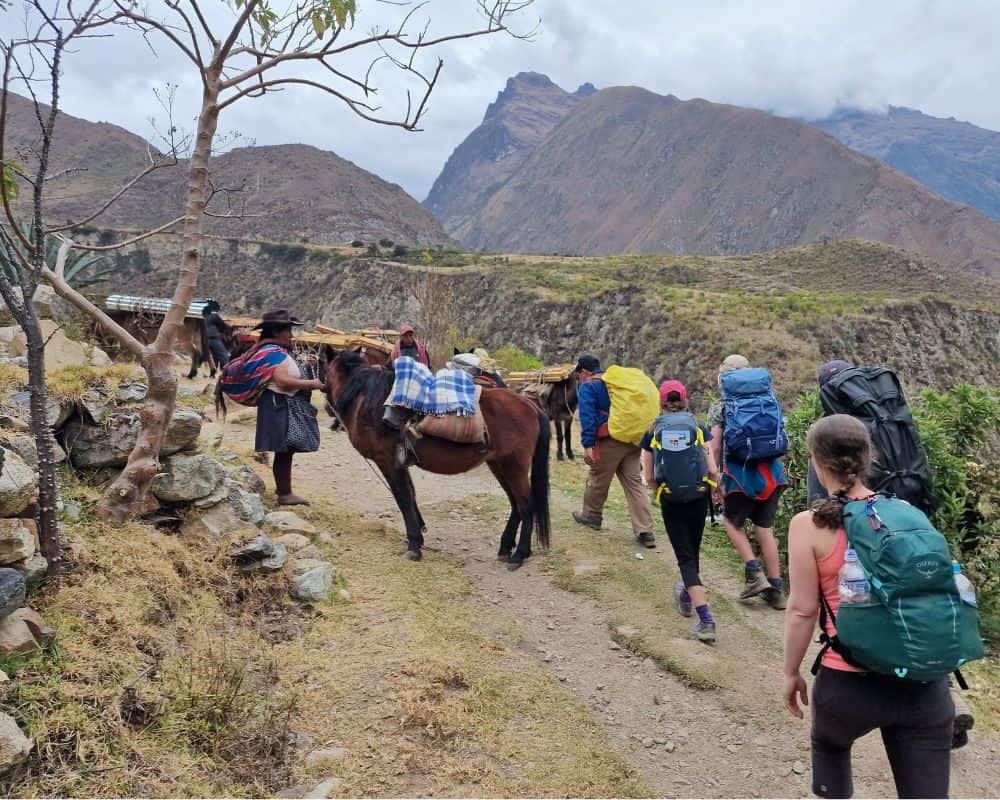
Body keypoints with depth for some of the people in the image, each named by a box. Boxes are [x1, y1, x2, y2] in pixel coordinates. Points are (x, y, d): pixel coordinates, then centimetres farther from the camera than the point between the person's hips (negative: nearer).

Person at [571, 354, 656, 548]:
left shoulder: (587, 387, -1)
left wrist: (587, 444, -17)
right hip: (633, 442, 6)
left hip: (609, 443, -6)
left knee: (598, 479, 14)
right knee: (634, 483, 5)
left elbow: (587, 417, -13)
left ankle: (592, 515, 33)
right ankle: (645, 531, 1)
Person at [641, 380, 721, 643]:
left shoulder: (653, 434, 1)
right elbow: (712, 470, -6)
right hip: (698, 497, 2)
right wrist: (716, 488, 13)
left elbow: (650, 478, 0)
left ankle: (705, 620, -12)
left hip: (671, 500, -2)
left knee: (685, 557, 0)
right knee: (693, 551, 23)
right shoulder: (699, 429, 1)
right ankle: (686, 597, 47)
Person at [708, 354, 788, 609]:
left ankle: (755, 574, 4)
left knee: (732, 521, 17)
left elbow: (715, 448, -5)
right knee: (765, 528, 13)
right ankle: (776, 589, 15)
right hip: (771, 473, 4)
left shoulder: (720, 408, -2)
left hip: (740, 475, -4)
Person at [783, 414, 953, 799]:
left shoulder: (809, 525, -10)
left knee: (828, 745, 31)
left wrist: (791, 673, 7)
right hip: (924, 679, 3)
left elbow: (803, 610, -7)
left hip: (850, 680, -2)